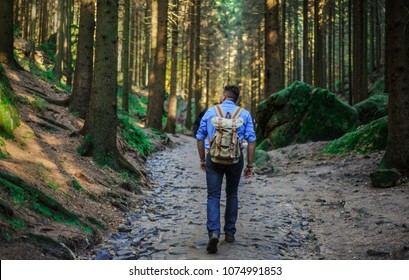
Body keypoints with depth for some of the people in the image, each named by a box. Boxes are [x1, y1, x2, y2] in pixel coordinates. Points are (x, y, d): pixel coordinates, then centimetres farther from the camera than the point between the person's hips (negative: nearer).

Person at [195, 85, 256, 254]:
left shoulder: (211, 111, 4)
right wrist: (250, 165, 2)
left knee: (213, 197, -1)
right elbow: (251, 141, -3)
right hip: (235, 159, 1)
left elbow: (200, 137, 6)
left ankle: (214, 232, -20)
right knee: (232, 195, 18)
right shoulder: (244, 114, 3)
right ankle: (230, 233, 22)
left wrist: (202, 159, 16)